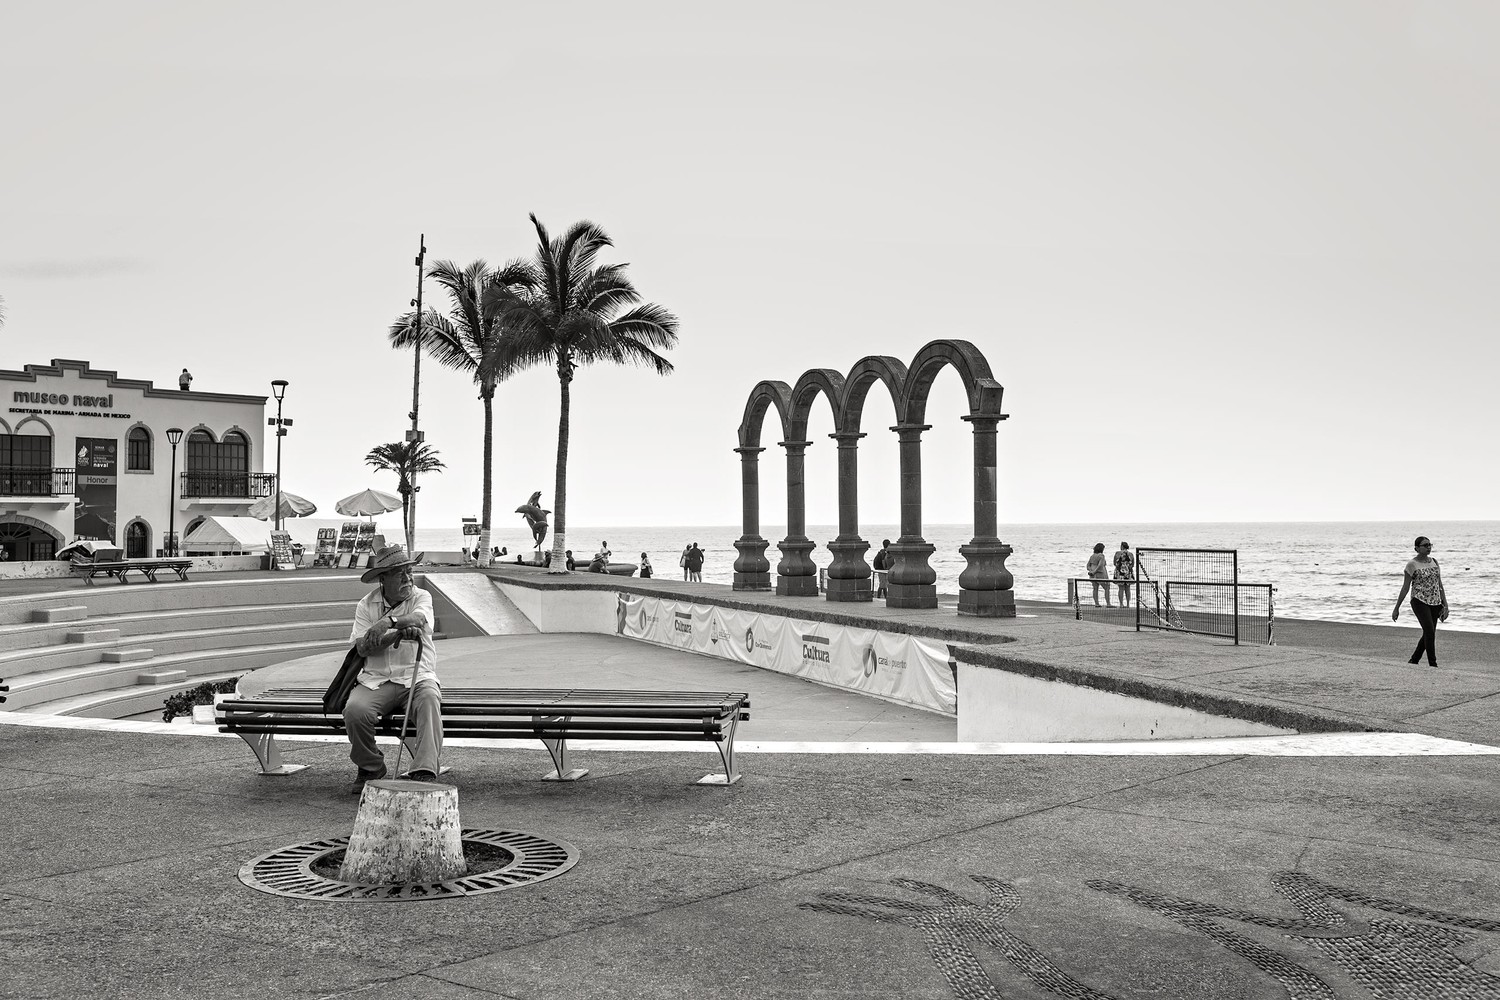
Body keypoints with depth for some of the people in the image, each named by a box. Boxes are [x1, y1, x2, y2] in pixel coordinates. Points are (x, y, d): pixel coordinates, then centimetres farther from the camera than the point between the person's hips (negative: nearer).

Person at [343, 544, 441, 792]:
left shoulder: (421, 597, 6)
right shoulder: (366, 605, 9)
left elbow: (418, 618, -19)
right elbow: (362, 646, -5)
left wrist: (389, 621, -37)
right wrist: (398, 635, -18)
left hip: (417, 677, -1)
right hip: (376, 680, 1)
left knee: (429, 699, -34)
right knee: (354, 710, -27)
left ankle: (424, 772, -39)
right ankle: (370, 767, 0)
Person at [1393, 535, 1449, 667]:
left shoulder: (1434, 562, 11)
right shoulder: (1412, 564, -5)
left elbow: (1440, 585, 12)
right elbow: (1405, 587, -3)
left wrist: (1445, 605, 6)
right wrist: (1396, 608, -3)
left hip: (1435, 603, 6)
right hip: (1419, 601, -6)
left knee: (1428, 635, 9)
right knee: (1430, 632, -18)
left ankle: (1413, 661, 24)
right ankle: (1433, 665, -13)